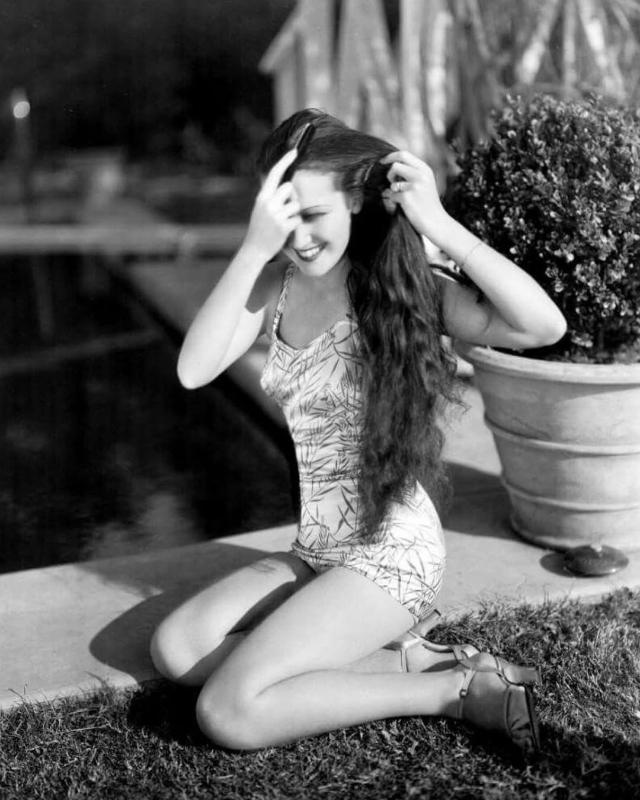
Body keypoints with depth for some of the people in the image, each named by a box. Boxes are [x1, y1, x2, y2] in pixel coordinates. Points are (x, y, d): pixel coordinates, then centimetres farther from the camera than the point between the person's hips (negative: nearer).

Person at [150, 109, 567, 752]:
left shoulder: (399, 287, -14)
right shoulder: (277, 282, 1)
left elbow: (544, 326, -30)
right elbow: (194, 371, -16)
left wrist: (437, 223, -29)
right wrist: (254, 248, -25)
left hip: (388, 556, -7)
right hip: (316, 553, 7)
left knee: (228, 714, -17)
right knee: (173, 650, -1)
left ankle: (456, 689, -3)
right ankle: (399, 660, -1)